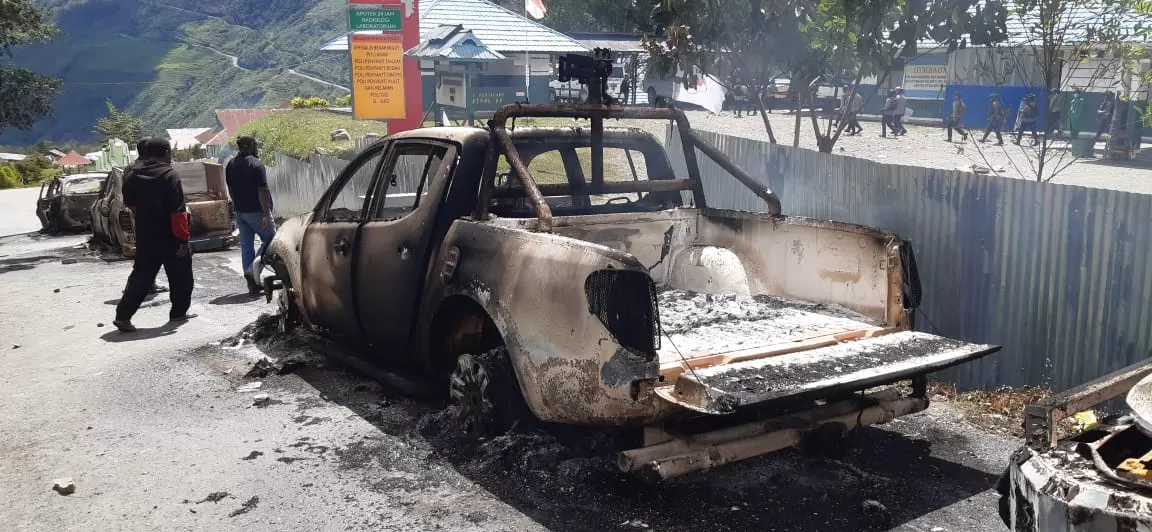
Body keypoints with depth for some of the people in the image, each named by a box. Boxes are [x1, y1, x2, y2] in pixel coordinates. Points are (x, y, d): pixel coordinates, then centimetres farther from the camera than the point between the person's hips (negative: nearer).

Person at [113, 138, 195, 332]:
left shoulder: (132, 174, 5)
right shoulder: (170, 176, -15)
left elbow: (130, 203, 17)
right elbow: (178, 212, -20)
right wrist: (183, 238, -18)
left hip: (144, 236, 6)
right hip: (169, 238, -6)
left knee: (142, 275, 10)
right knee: (180, 276, 11)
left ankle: (123, 315, 3)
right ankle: (178, 313, 17)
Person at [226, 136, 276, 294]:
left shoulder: (230, 165, 9)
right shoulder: (256, 164, -13)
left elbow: (231, 189, 17)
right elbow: (262, 191, -19)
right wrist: (266, 214, -20)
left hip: (240, 211, 7)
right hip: (256, 211, -7)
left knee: (246, 245, 9)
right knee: (270, 239, 5)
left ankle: (252, 283, 10)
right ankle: (252, 271, -9)